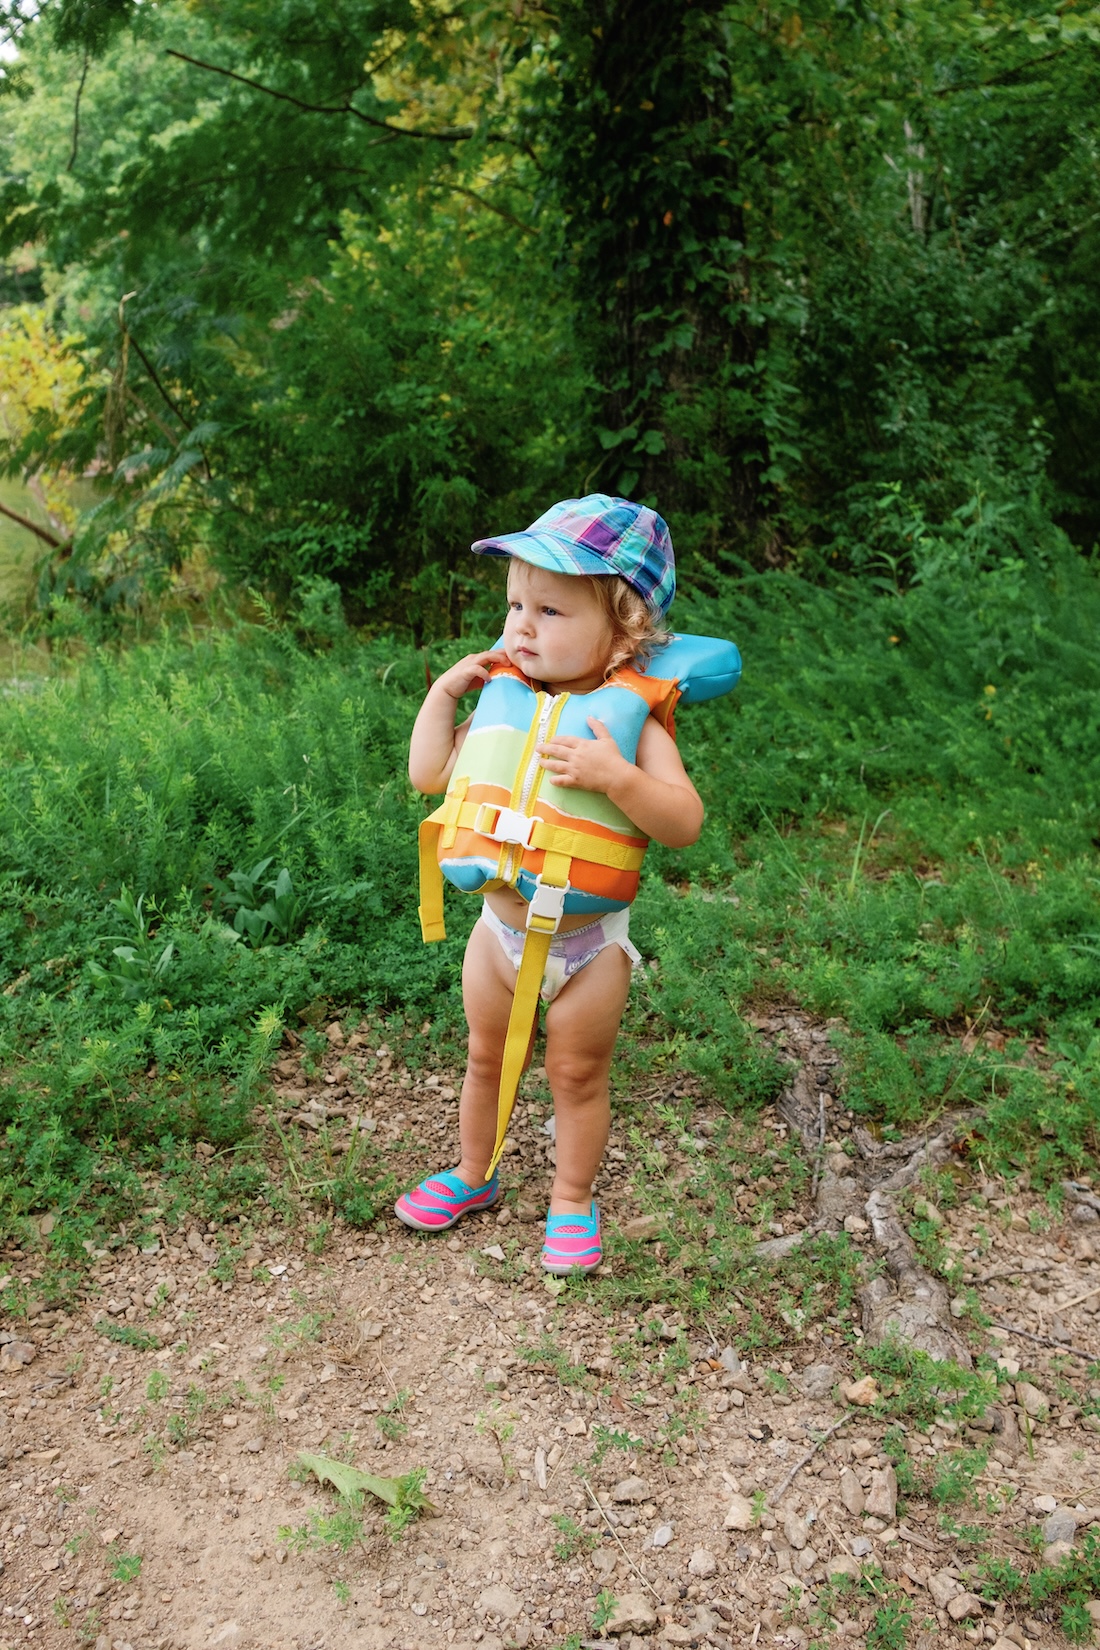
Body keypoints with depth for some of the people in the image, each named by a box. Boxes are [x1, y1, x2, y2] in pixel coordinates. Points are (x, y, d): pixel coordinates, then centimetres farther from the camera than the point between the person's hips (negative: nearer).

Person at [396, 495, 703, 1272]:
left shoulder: (631, 720, -17)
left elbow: (685, 821, -26)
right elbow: (429, 775, 1)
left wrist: (615, 776, -41)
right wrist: (445, 691, -7)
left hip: (589, 940, -4)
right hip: (501, 929, 5)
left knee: (578, 1074, 12)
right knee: (486, 1061, 22)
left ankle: (572, 1200, 35)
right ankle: (472, 1174, 45)